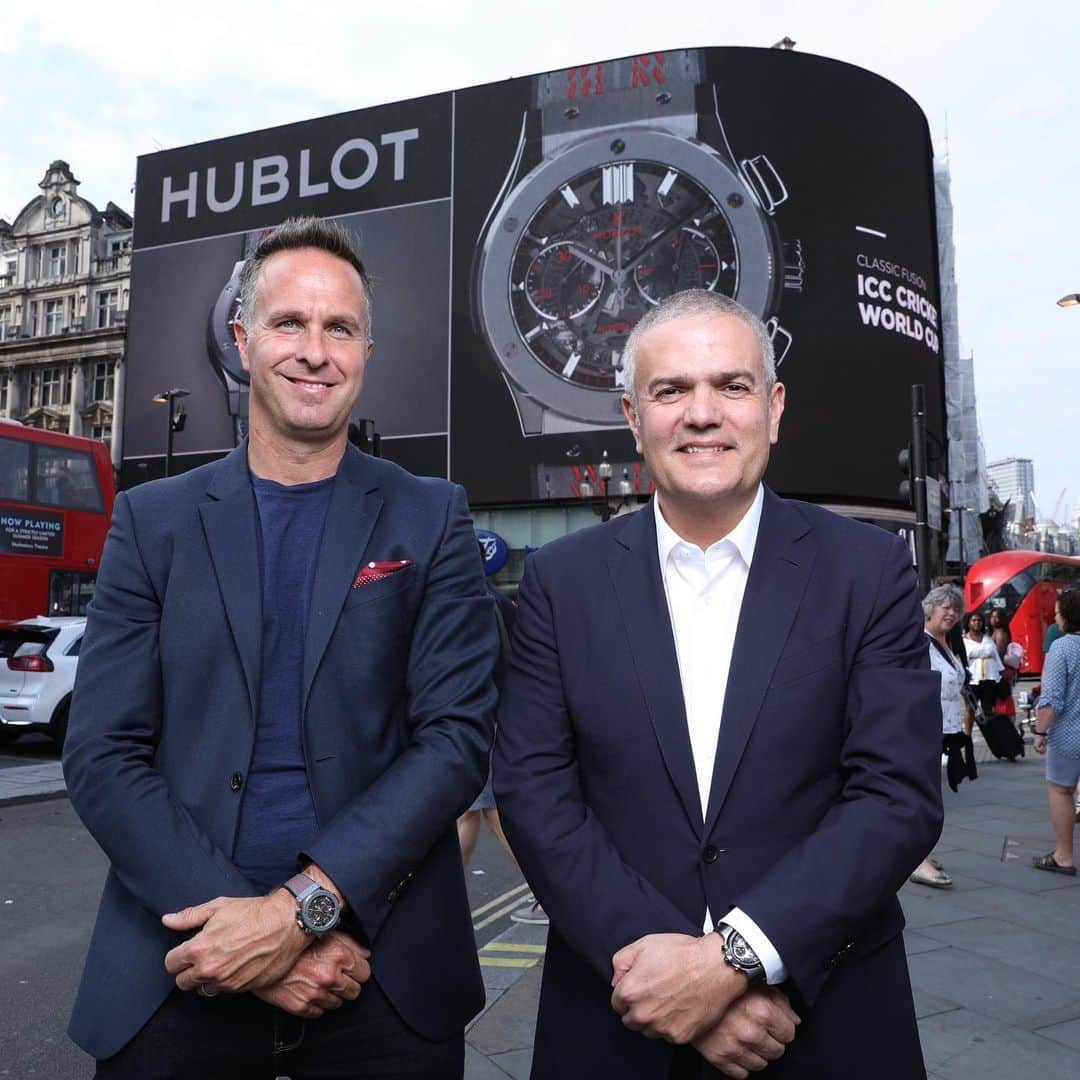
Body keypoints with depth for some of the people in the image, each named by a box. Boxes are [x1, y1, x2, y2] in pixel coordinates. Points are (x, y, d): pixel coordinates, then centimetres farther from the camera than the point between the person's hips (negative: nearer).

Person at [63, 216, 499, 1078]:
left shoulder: (431, 518, -1)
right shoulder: (153, 519, 2)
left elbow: (458, 734, -7)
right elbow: (104, 754, -3)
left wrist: (302, 907, -16)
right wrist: (241, 924, -14)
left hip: (382, 968, 0)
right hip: (182, 969, 1)